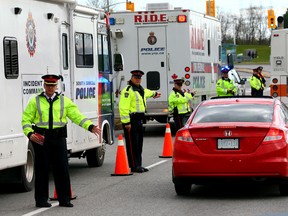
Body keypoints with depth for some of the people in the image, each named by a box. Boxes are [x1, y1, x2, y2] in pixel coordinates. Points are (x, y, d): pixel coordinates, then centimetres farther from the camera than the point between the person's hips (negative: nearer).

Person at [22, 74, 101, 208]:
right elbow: (26, 120, 6)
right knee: (42, 169, 1)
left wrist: (91, 127, -11)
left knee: (62, 168, 0)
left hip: (58, 137, 2)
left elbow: (77, 116, 4)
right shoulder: (35, 101, 8)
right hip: (40, 138, -1)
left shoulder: (65, 101, 12)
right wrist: (30, 134, -13)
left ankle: (64, 199, 8)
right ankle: (41, 199, 10)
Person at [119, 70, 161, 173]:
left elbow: (147, 92, 46)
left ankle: (138, 165, 19)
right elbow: (123, 107, -21)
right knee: (132, 144, -8)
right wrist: (126, 122, -26)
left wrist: (154, 93, 65)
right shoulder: (128, 90, -13)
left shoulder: (141, 90, 18)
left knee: (139, 144, 12)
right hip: (131, 120, -10)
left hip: (139, 120, 10)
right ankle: (134, 166, -6)